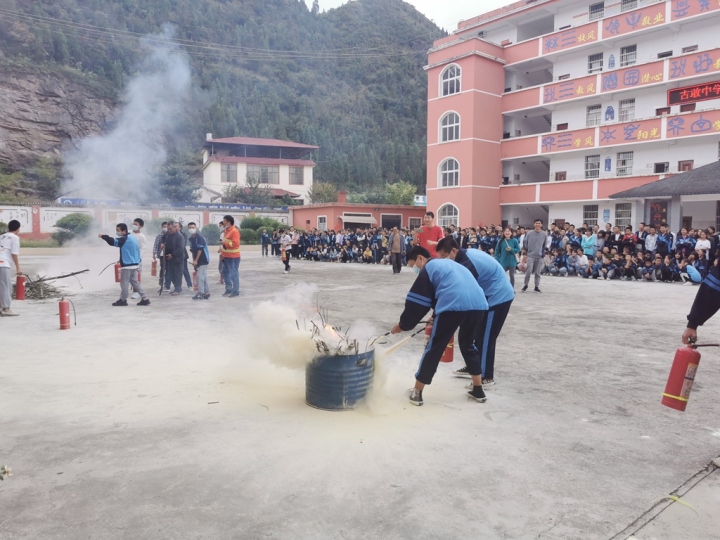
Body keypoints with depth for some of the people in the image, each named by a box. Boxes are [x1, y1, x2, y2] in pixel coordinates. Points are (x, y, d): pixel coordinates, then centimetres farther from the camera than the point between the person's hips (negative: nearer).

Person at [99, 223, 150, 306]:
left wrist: (103, 236, -24)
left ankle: (123, 300, 16)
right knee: (135, 282, 13)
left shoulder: (124, 239, -14)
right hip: (134, 264, 9)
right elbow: (138, 249, 21)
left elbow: (113, 242, -28)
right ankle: (145, 299, 8)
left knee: (124, 283, 4)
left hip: (127, 265, -9)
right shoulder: (133, 238, 15)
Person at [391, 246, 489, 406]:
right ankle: (478, 390, 30)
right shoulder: (449, 264, 34)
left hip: (454, 306, -7)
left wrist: (403, 325, 20)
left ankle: (416, 393, 15)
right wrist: (437, 318, 48)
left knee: (434, 348, 7)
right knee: (468, 345, 27)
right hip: (479, 305, 7)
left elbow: (417, 302, 9)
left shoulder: (428, 269, 12)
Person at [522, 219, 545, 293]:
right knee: (528, 271, -7)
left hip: (539, 256, 1)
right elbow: (525, 243, 7)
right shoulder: (529, 233, -3)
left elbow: (545, 245, 10)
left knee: (537, 273, 7)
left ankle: (537, 287, 16)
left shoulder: (544, 234, 0)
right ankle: (526, 285, 9)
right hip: (530, 255, -1)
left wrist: (543, 253, 9)